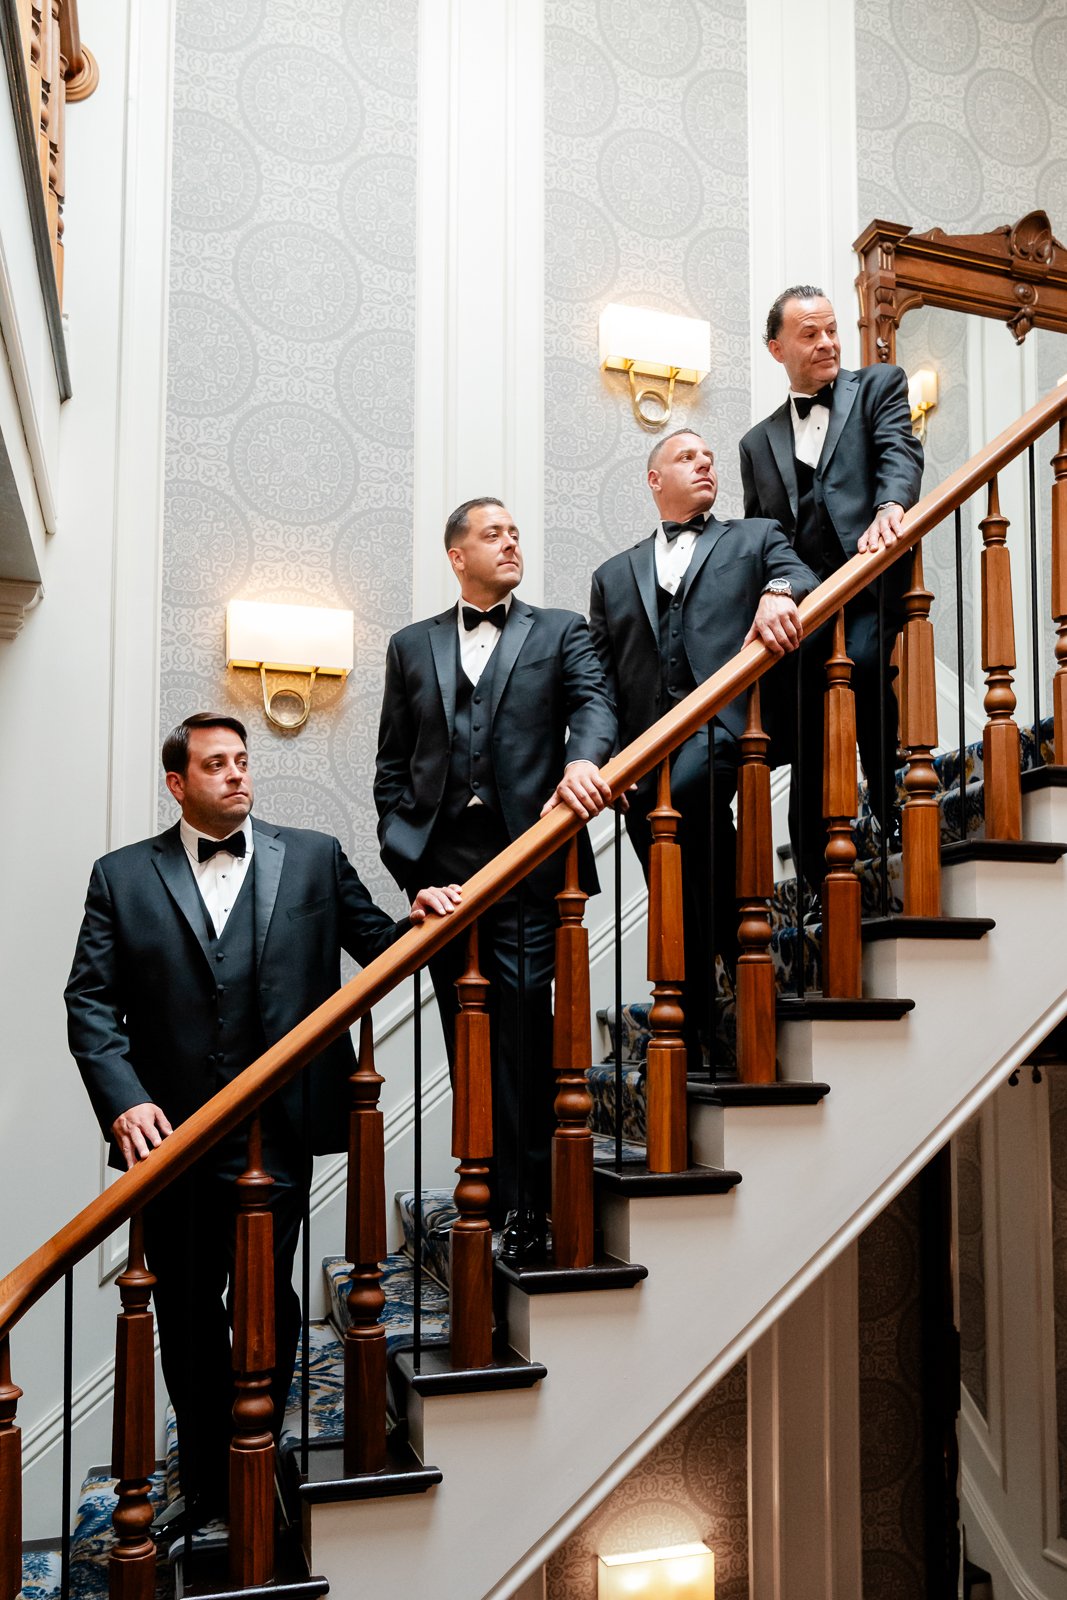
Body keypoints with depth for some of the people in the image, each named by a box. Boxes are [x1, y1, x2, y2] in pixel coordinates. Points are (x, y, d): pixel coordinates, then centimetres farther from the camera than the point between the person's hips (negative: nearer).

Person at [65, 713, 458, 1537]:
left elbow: (377, 947, 6)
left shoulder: (314, 858, 6)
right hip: (171, 1138, 1)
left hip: (277, 1136, -1)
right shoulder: (122, 876, 5)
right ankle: (207, 1485, 32)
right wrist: (123, 1100, -13)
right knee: (187, 1317, 14)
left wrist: (417, 920, -16)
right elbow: (91, 1001, 0)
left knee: (267, 1307, 8)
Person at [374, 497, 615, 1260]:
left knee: (522, 1025, -9)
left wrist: (582, 761, -28)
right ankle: (489, 1197, 14)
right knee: (469, 1034, 6)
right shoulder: (413, 645, 18)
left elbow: (594, 703, -6)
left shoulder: (561, 631, 12)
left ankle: (528, 1203, -3)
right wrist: (402, 847, 4)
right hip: (443, 863, 3)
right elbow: (393, 762, 17)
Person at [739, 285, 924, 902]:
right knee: (810, 765, 1)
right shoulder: (759, 443, 23)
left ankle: (897, 814, -19)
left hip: (870, 581, -3)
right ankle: (822, 892, 9)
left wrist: (889, 508, -27)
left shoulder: (879, 386, 14)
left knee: (863, 661, -32)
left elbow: (901, 453, -6)